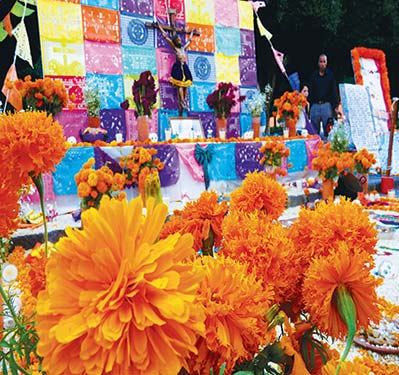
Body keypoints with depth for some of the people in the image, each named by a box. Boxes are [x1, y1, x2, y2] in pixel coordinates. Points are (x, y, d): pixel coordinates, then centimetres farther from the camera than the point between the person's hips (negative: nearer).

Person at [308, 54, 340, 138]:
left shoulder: (330, 74, 4)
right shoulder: (313, 75, 8)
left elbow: (334, 91, 1)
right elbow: (310, 91, 9)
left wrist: (335, 106, -7)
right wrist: (309, 105, 1)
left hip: (326, 105, -2)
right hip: (315, 105, 2)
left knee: (327, 129, -3)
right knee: (314, 130, 6)